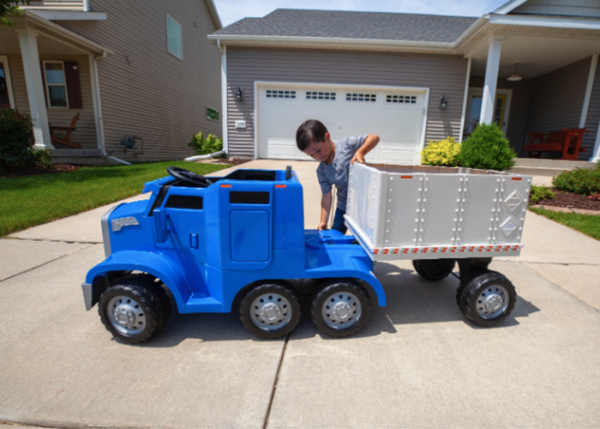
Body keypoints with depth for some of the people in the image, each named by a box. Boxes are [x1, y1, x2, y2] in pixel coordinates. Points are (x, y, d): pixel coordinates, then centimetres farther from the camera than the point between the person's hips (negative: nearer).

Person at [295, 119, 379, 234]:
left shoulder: (346, 144, -15)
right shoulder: (321, 171, -4)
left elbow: (374, 137, -16)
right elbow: (326, 196, -6)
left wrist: (360, 152, -35)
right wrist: (323, 221, -13)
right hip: (344, 207, 4)